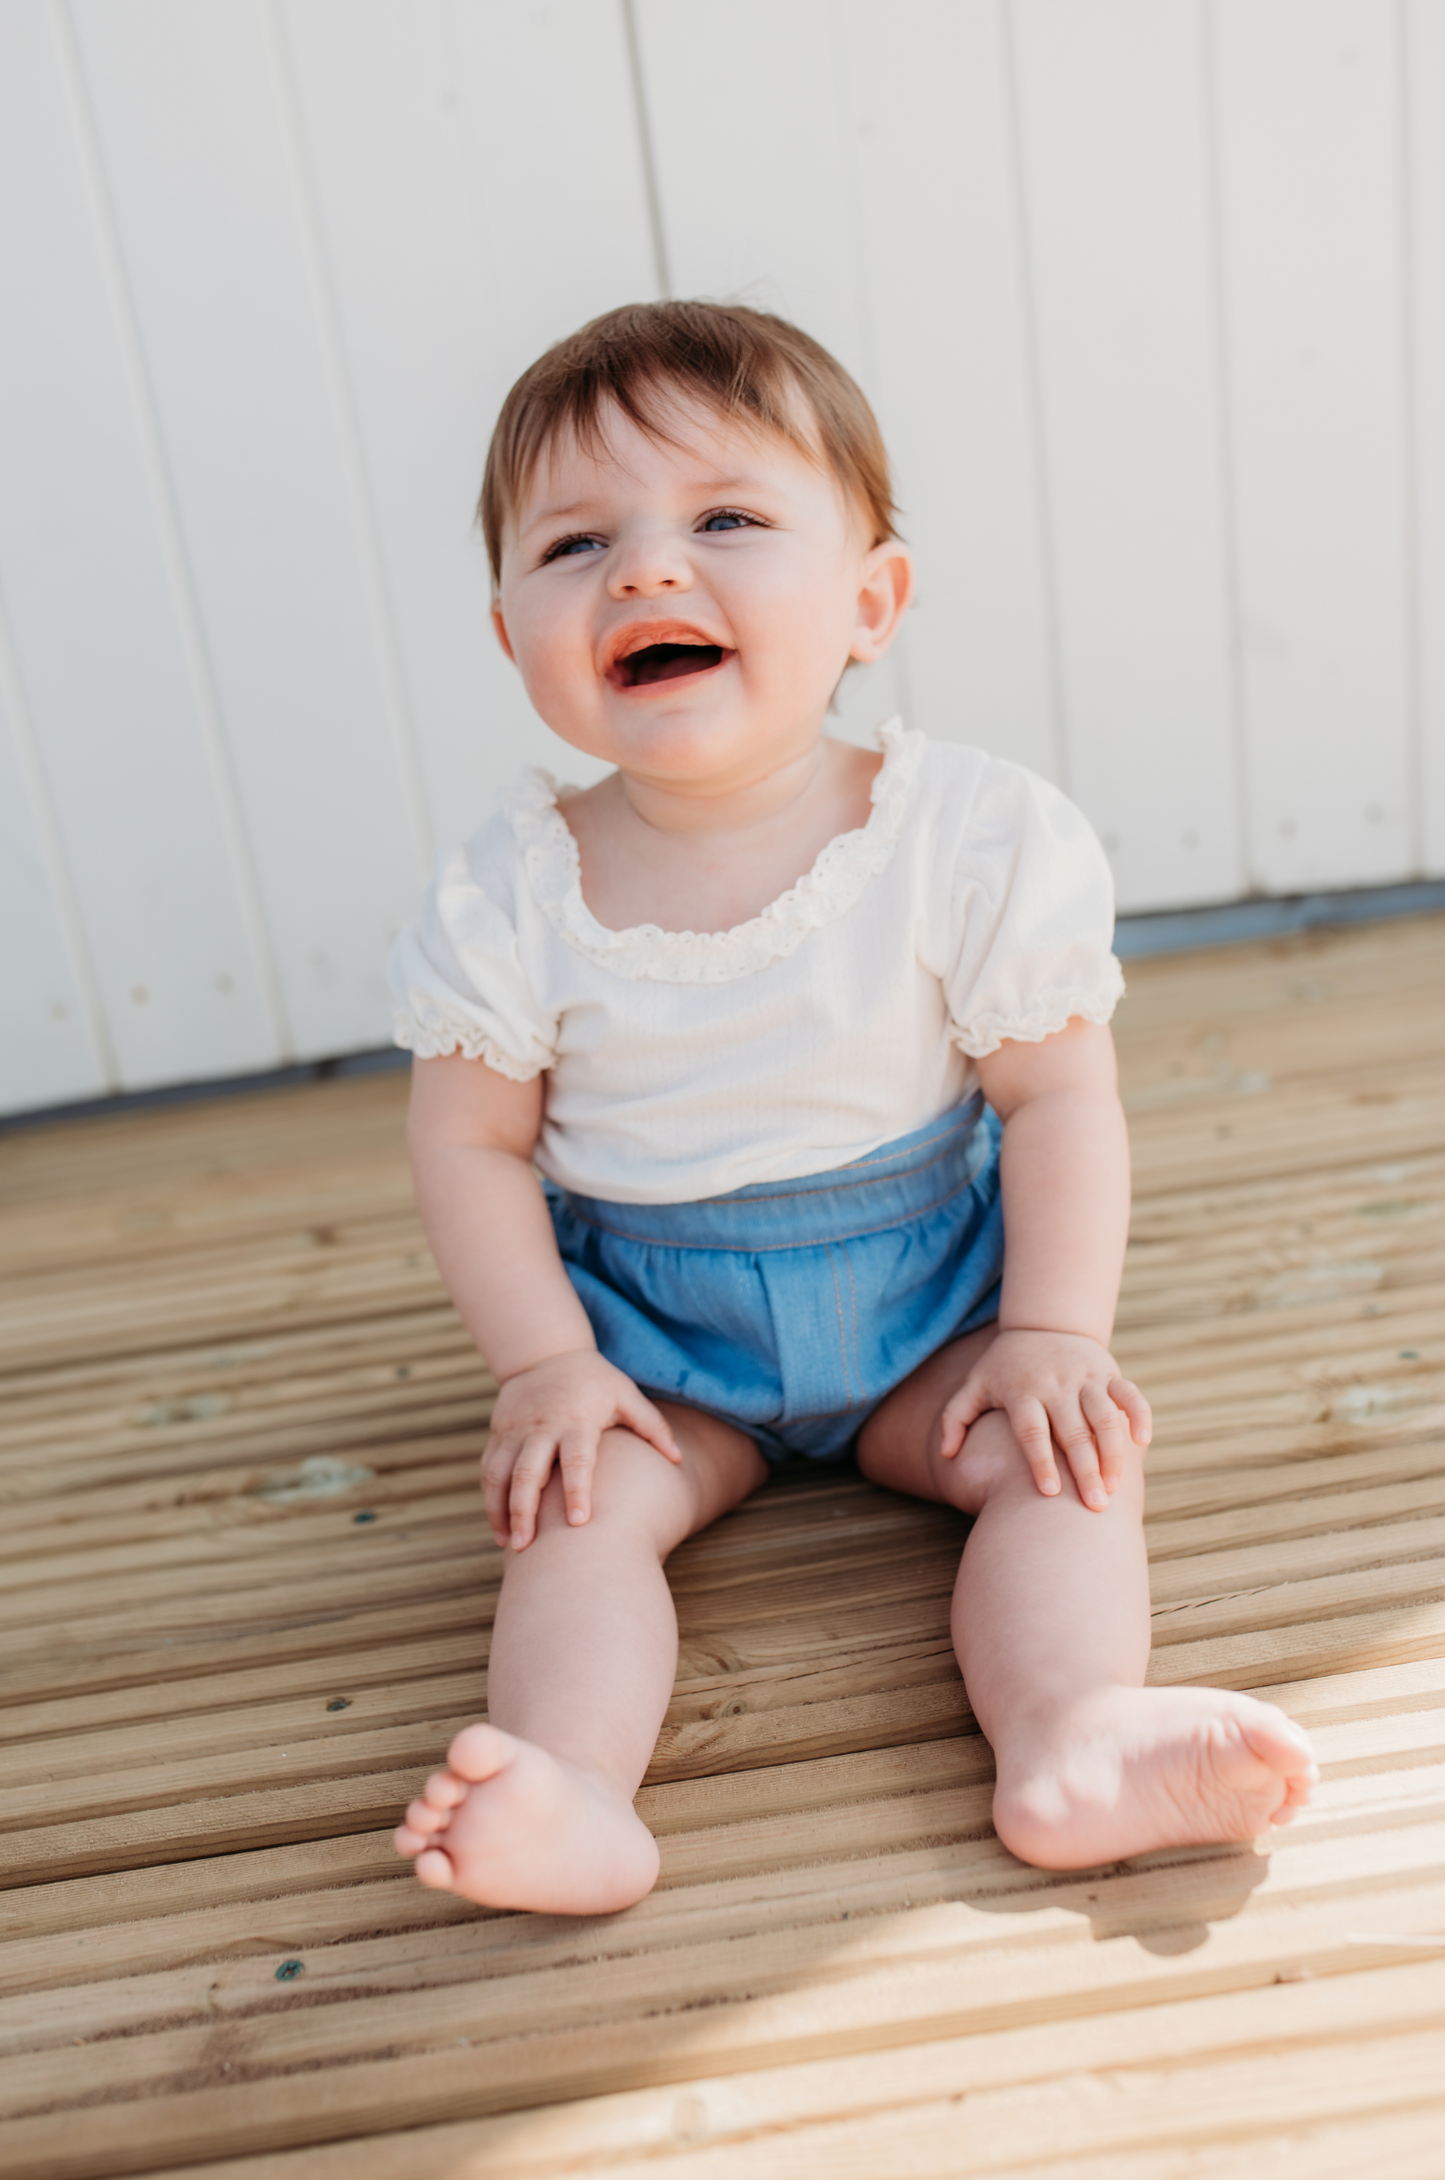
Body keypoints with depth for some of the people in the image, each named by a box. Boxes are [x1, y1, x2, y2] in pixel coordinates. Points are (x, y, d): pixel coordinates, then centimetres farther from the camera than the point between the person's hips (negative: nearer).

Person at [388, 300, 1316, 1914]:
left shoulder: (974, 838, -15)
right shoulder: (511, 899, -13)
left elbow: (1059, 1096, -10)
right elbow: (471, 1144, -5)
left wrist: (1053, 1333, -15)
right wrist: (545, 1367, -13)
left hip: (930, 1299, 0)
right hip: (652, 1335, 1)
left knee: (1064, 1454, -20)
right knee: (573, 1504, -21)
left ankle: (1072, 1746, -30)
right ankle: (574, 1795, -31)